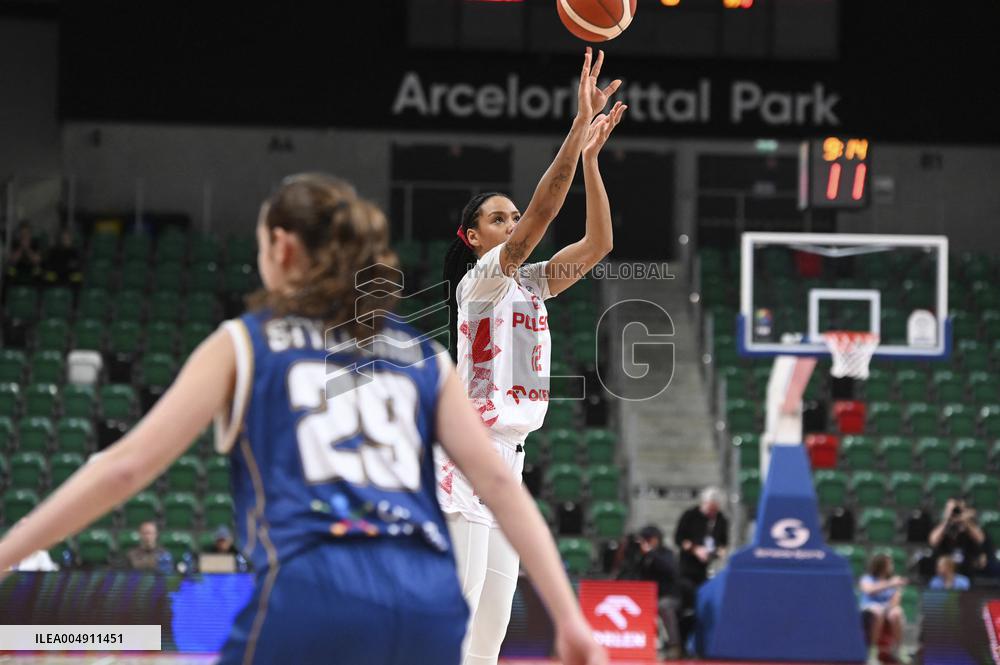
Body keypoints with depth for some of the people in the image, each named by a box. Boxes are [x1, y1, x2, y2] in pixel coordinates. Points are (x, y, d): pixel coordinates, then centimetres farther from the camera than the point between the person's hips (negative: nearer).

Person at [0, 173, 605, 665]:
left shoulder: (245, 344, 14)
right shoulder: (424, 356, 23)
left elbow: (126, 466, 6)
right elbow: (498, 482, 12)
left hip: (312, 597, -4)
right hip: (431, 605, 4)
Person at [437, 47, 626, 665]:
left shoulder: (528, 283, 14)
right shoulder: (479, 279, -8)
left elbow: (598, 243, 4)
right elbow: (542, 214, -22)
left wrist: (592, 155, -5)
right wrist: (580, 127, -26)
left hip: (508, 458, 9)